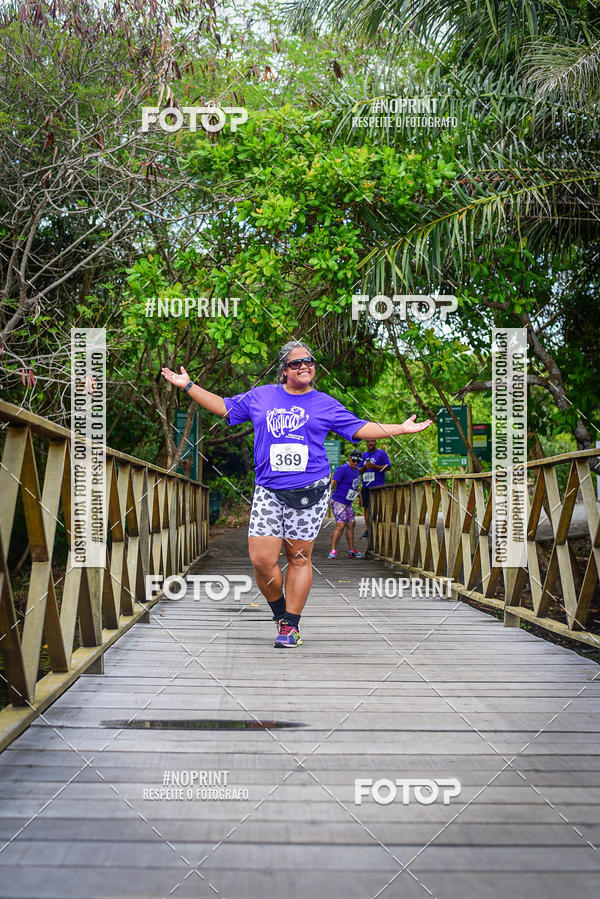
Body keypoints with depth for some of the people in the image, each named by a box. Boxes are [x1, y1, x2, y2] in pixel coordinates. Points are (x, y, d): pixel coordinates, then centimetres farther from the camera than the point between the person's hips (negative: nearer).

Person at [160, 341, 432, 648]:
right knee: (261, 559, -8)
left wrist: (401, 428, 7)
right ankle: (280, 613, 16)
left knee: (299, 558, 1)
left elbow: (358, 428, 12)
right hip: (268, 491, 1)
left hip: (309, 491, -1)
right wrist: (188, 385, 19)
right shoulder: (260, 396, 14)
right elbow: (224, 406, 21)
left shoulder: (324, 403, 11)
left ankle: (291, 625, 12)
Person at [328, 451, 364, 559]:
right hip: (338, 501, -9)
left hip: (348, 503, 9)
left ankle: (351, 551, 18)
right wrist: (329, 494, -37)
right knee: (340, 525, -18)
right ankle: (333, 550, -15)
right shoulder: (343, 469, -15)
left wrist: (360, 497, 32)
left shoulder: (355, 470, 12)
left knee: (351, 525, 10)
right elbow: (333, 482, -25)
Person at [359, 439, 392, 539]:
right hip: (366, 487, 5)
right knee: (367, 508, 5)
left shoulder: (381, 453, 2)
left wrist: (375, 467, -16)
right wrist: (364, 467, -6)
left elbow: (388, 467, -5)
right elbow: (359, 470, 17)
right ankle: (367, 530, 10)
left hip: (378, 486, -5)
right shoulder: (364, 455, 18)